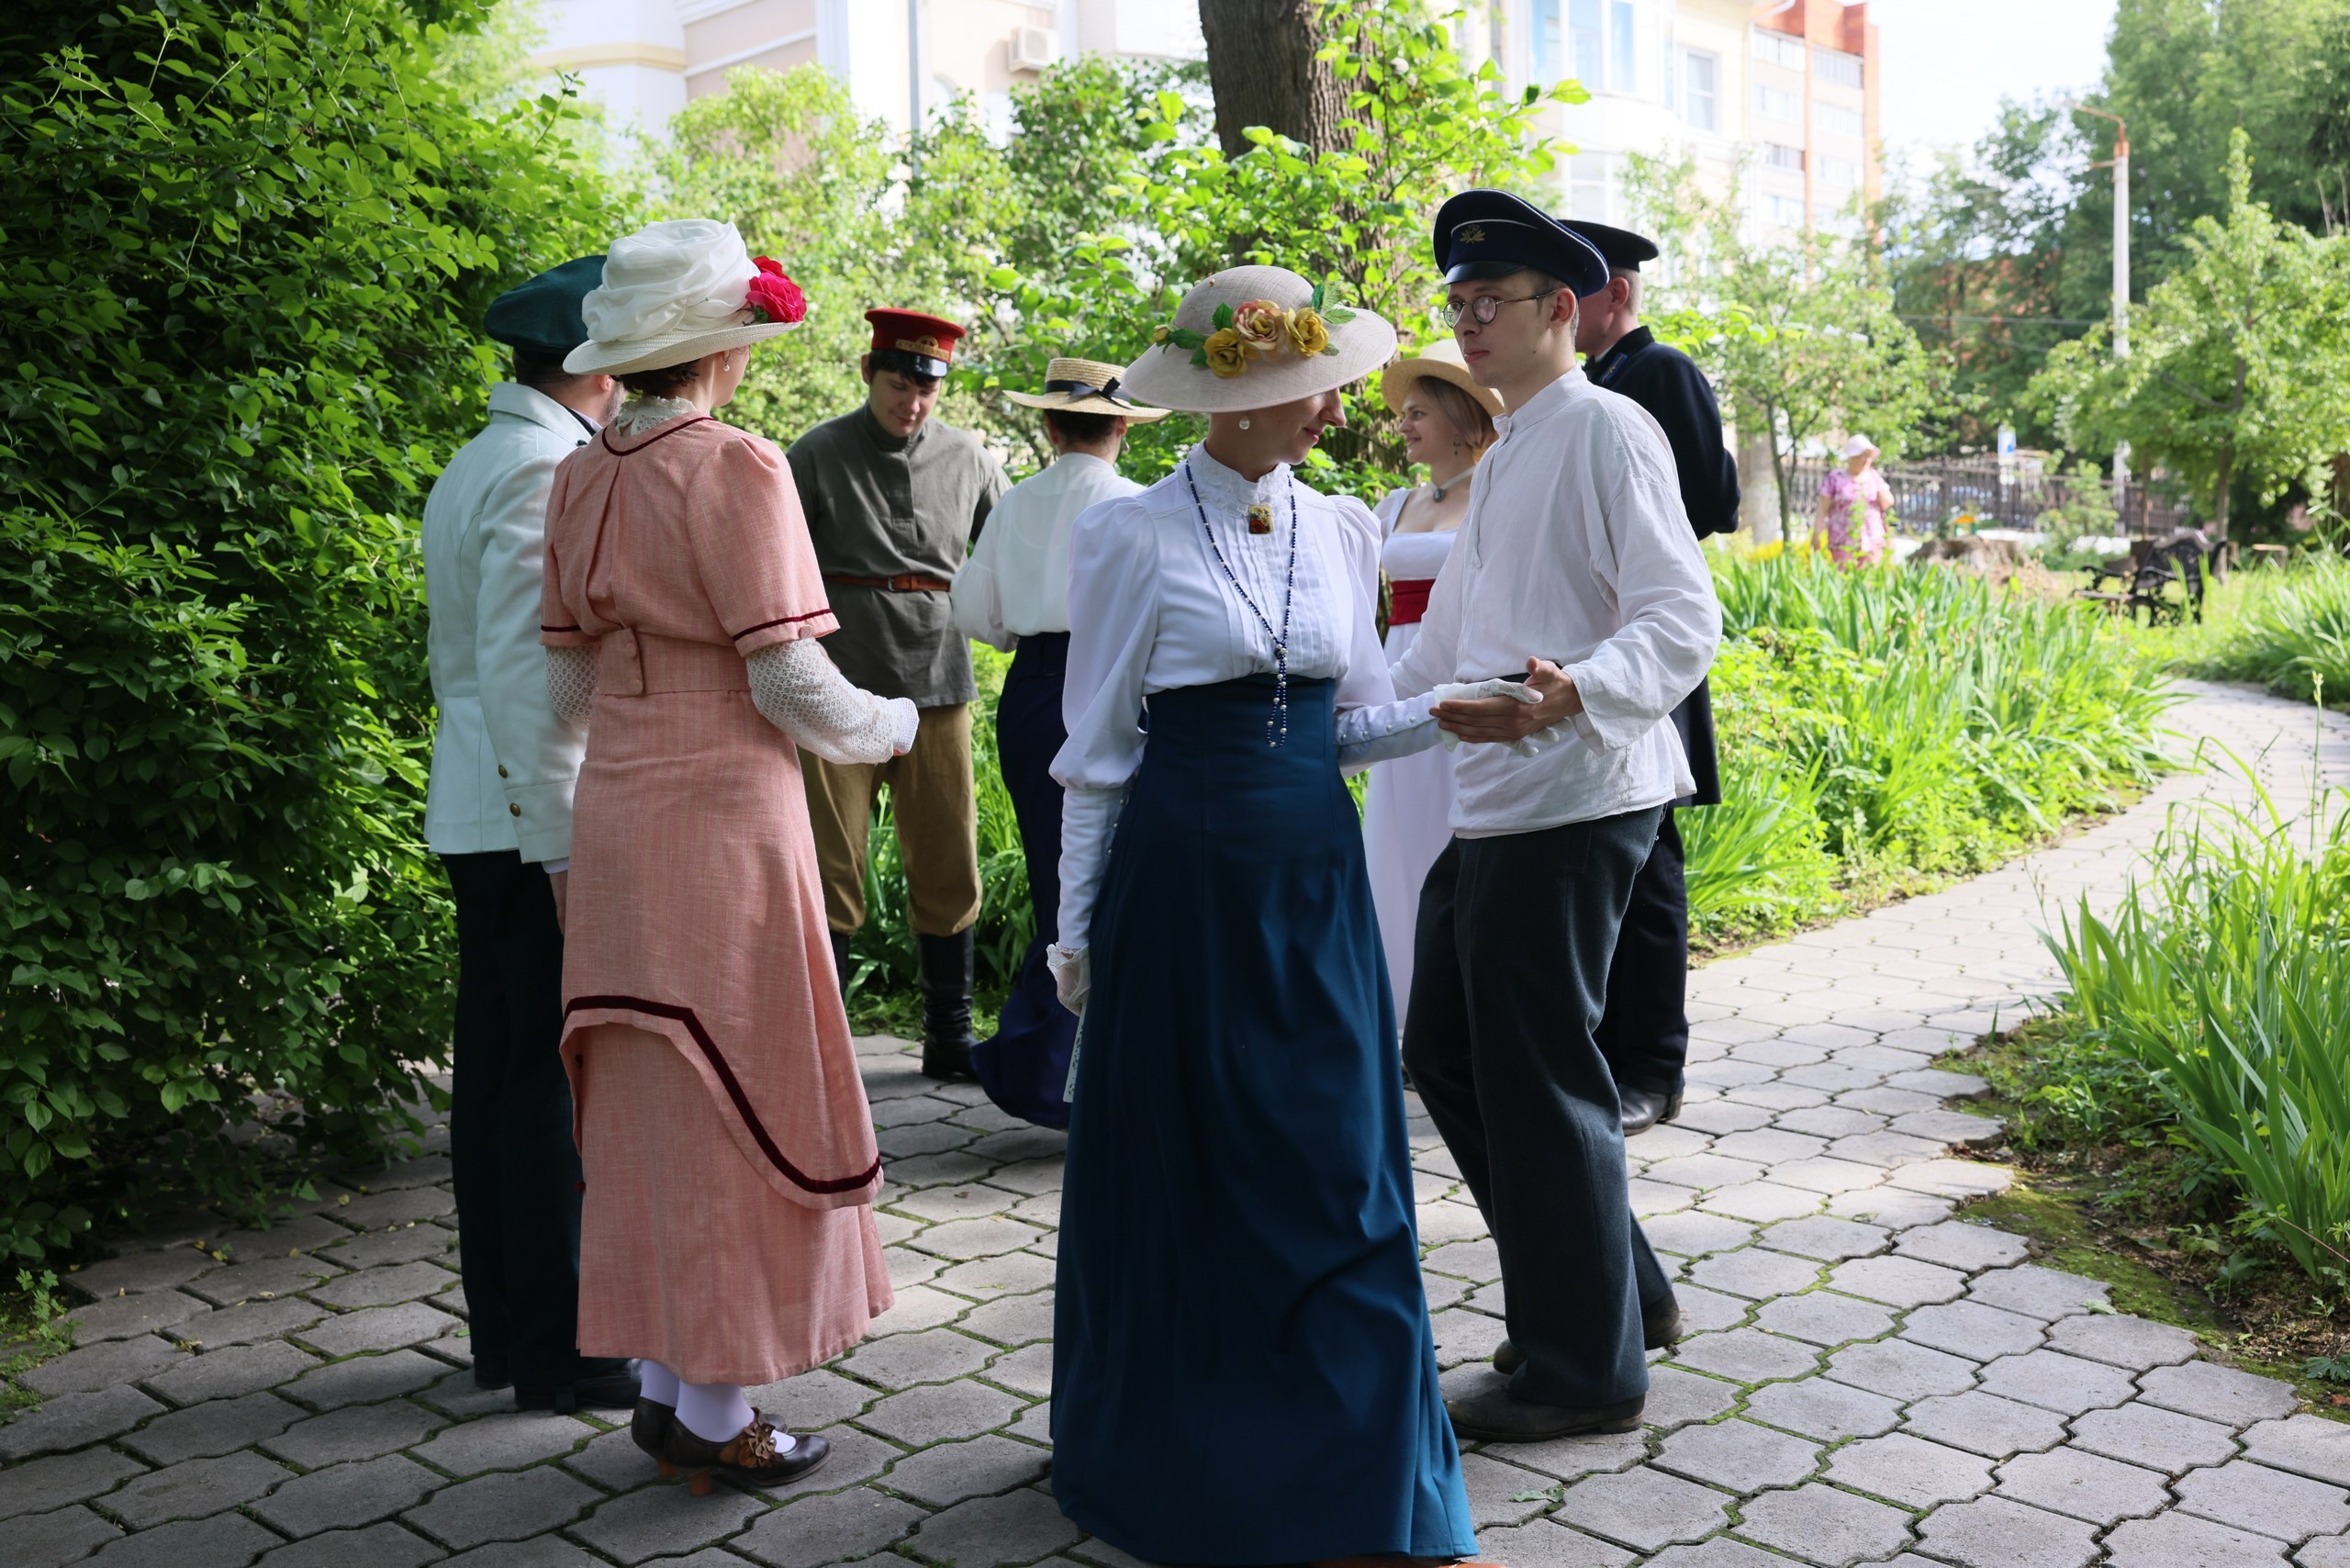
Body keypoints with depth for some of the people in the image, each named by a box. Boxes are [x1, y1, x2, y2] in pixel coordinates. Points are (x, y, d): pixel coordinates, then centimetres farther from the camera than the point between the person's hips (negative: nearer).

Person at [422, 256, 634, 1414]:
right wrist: (569, 843, -19)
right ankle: (561, 1349, 7)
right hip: (537, 817, -10)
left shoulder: (471, 467, 17)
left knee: (499, 1070, 13)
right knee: (558, 1079, -3)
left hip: (480, 815, 10)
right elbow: (525, 669, -20)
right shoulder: (549, 469, -14)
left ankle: (505, 1328, 24)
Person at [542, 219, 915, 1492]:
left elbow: (567, 677, 13)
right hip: (721, 816, -7)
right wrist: (891, 725, 3)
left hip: (616, 813, 7)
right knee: (729, 1100, 3)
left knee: (652, 1098, 14)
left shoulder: (581, 475, 8)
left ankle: (664, 1378, 25)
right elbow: (787, 682, -15)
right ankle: (712, 1408, 13)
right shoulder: (734, 469, -14)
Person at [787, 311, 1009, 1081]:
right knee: (832, 872, 1)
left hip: (938, 685, 3)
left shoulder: (967, 459, 9)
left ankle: (950, 1037, 21)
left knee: (948, 870, 8)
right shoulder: (816, 457, 0)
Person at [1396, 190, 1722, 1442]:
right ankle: (1621, 1291, 29)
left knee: (1540, 1081, -2)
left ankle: (1588, 1368, 15)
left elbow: (1682, 618, -19)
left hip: (1569, 801, -10)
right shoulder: (1506, 452, 20)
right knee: (1443, 1052, 15)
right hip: (1488, 806, 10)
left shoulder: (1605, 431, -10)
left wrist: (1570, 695, -35)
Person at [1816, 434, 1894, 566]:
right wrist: (1817, 532, -8)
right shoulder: (1835, 478, 2)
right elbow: (1823, 508, 0)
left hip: (1872, 541, 3)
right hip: (1843, 542, -3)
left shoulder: (1874, 477, 12)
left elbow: (1888, 503, 11)